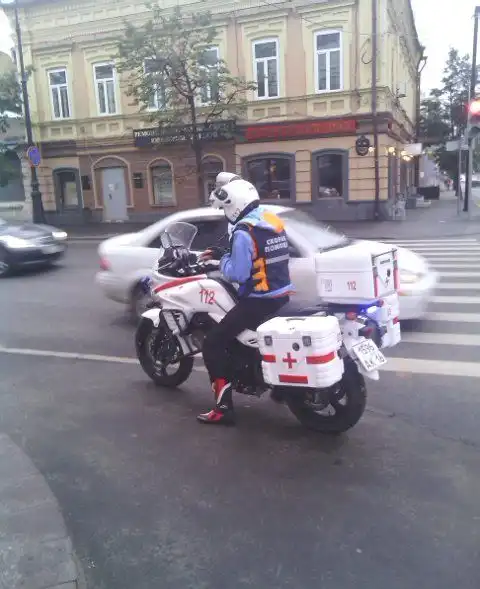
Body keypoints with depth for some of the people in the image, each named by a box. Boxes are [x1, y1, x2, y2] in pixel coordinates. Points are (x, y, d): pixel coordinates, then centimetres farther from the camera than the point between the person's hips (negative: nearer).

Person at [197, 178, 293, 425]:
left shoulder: (243, 232, -19)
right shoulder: (274, 221, 11)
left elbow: (238, 274, -20)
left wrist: (222, 259, -2)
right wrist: (228, 255, 14)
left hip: (259, 301, -10)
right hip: (282, 295, 10)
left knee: (213, 344, -2)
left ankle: (224, 408, -2)